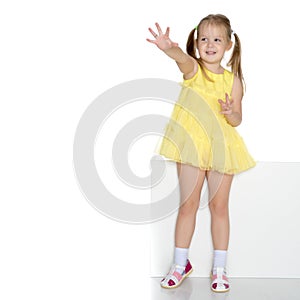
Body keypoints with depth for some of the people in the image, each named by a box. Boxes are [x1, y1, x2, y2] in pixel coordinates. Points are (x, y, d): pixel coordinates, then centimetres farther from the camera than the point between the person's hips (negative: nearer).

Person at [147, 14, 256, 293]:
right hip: (192, 145, -1)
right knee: (187, 205, 5)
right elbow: (182, 58, -29)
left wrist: (230, 112, -19)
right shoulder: (192, 69, -4)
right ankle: (181, 263, 22)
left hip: (222, 147, 1)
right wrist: (168, 47, -52)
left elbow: (237, 120, 4)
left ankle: (219, 267, 20)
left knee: (219, 206, 7)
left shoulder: (233, 79, 1)